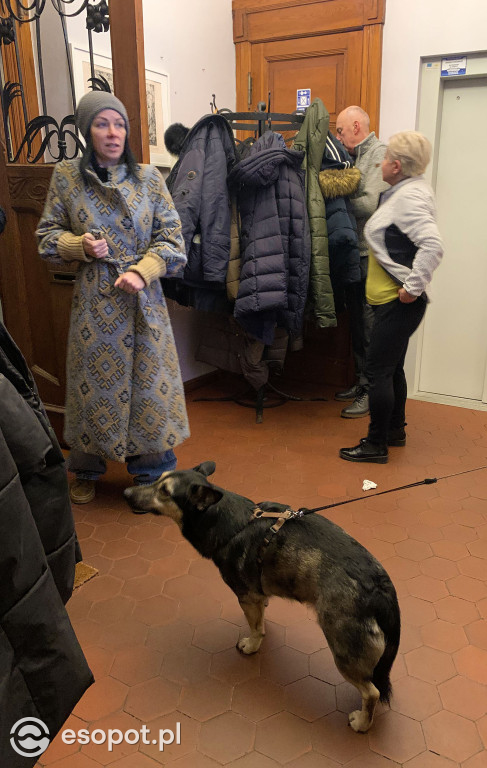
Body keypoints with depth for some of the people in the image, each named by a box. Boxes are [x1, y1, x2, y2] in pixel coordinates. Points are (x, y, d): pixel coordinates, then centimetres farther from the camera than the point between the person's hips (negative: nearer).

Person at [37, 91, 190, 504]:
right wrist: (81, 245, -14)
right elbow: (47, 235, 6)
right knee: (93, 381, 10)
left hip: (143, 297, 0)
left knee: (148, 379, 6)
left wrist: (142, 271, -15)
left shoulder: (149, 177, 0)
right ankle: (87, 469, 32)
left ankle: (152, 469, 26)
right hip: (93, 298, 0)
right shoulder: (66, 177, 0)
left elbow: (171, 236, 0)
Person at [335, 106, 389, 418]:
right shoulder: (358, 156, 17)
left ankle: (372, 392, 7)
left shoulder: (381, 153, -10)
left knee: (370, 325, -3)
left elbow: (370, 204, -20)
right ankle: (361, 383, 27)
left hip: (372, 256, -9)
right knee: (357, 322, 15)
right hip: (355, 254, 9)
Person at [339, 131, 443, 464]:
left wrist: (414, 287, -24)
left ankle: (376, 445, 7)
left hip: (398, 303, -10)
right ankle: (395, 430, 33)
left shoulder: (410, 196, -17)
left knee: (378, 369, -4)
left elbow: (433, 245, -29)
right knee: (392, 368, 19)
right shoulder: (408, 190, 14)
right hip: (391, 301, 10)